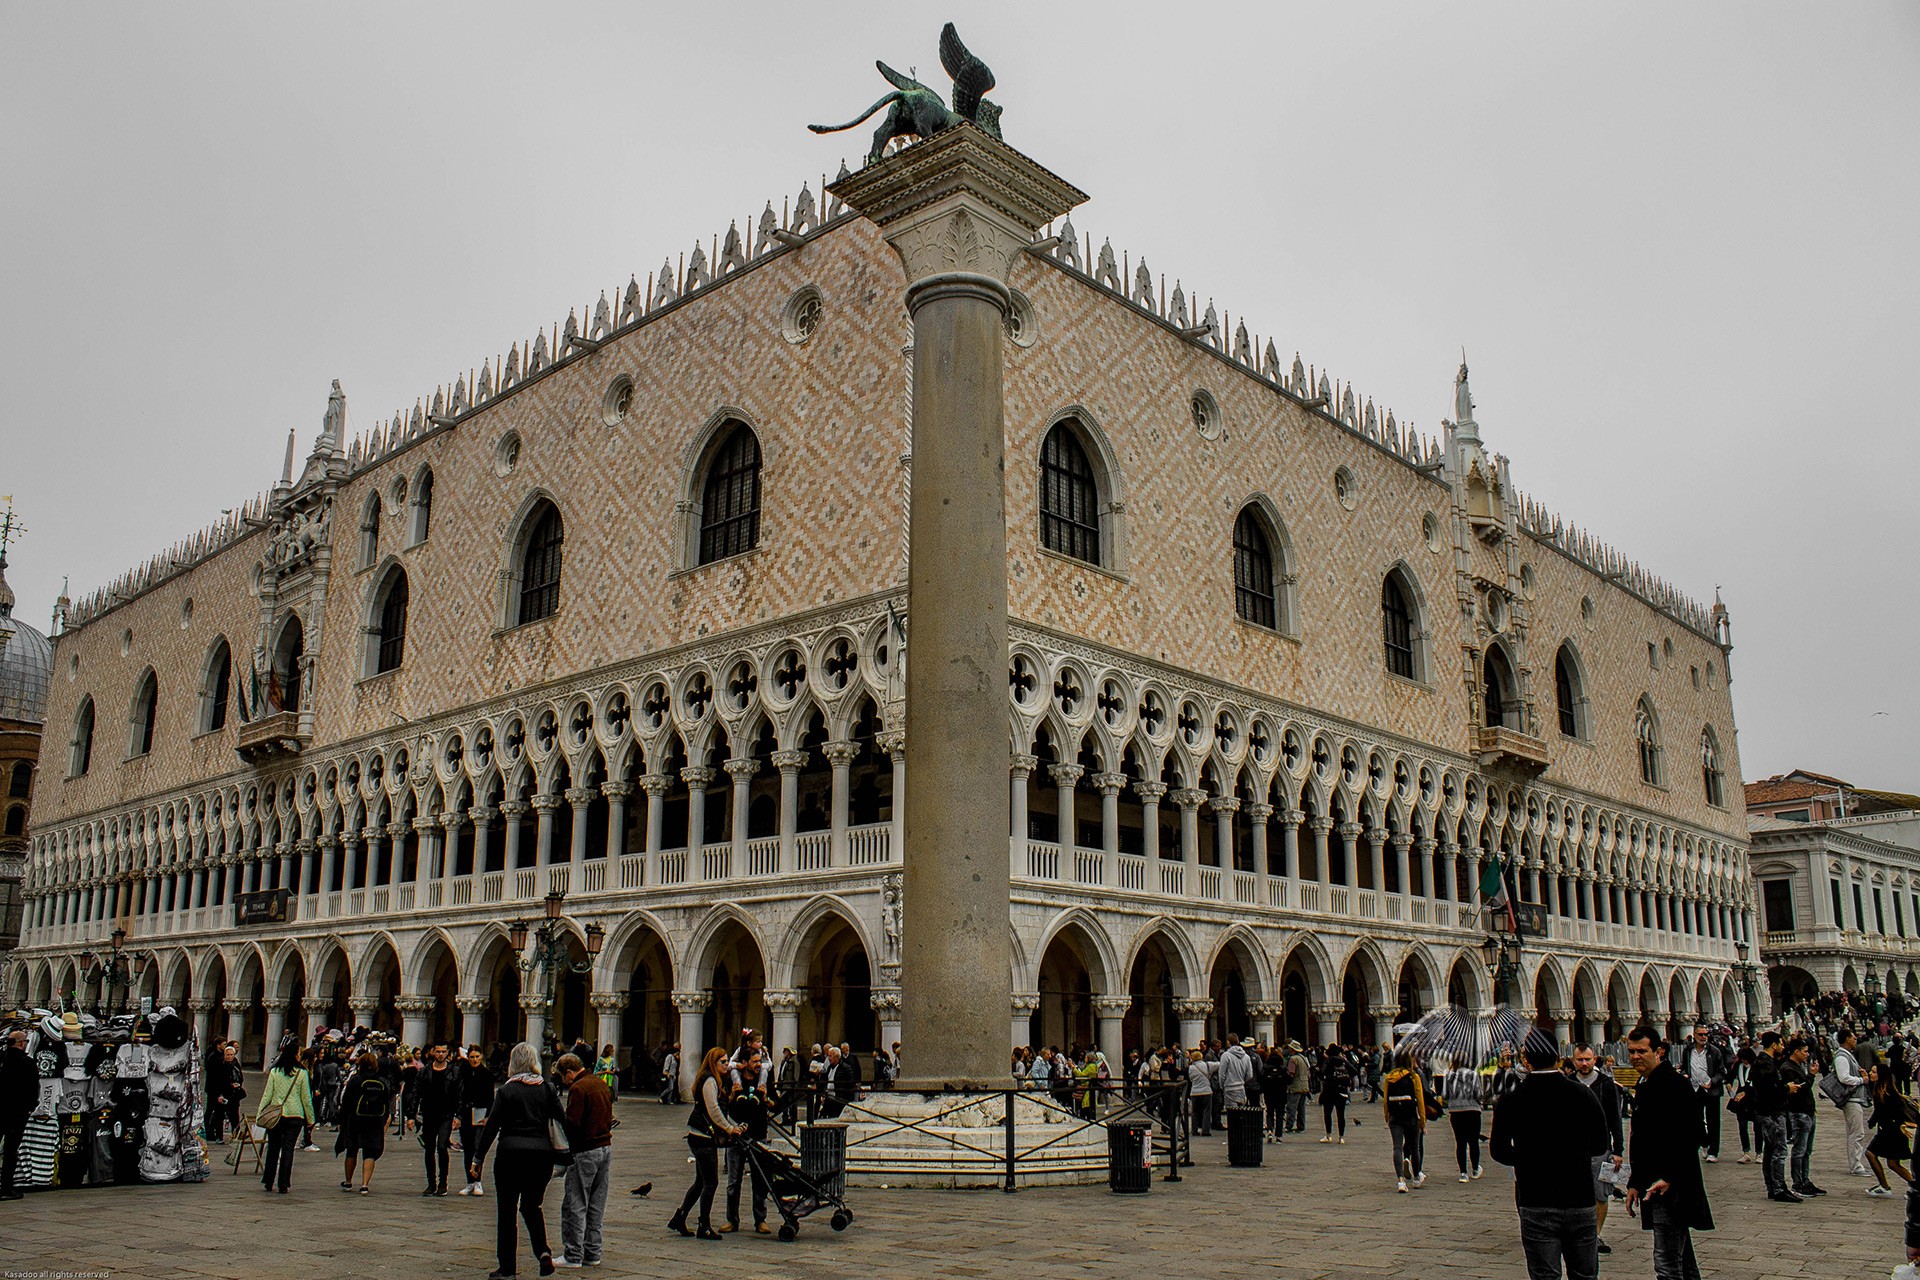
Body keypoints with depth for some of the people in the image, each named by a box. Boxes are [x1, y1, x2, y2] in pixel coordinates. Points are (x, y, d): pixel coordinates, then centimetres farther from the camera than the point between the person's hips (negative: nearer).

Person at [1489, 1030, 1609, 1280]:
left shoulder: (1512, 1100, -8)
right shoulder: (1583, 1093, -3)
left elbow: (1498, 1150, -4)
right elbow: (1600, 1146, 5)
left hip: (1536, 1205, -2)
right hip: (1580, 1201, 2)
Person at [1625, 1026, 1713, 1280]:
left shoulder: (1675, 1084, -13)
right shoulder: (1645, 1087, 16)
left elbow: (1693, 1136, -20)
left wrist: (1669, 1178, -24)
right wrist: (1635, 1182, 18)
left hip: (1672, 1188, -10)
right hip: (1654, 1186, 10)